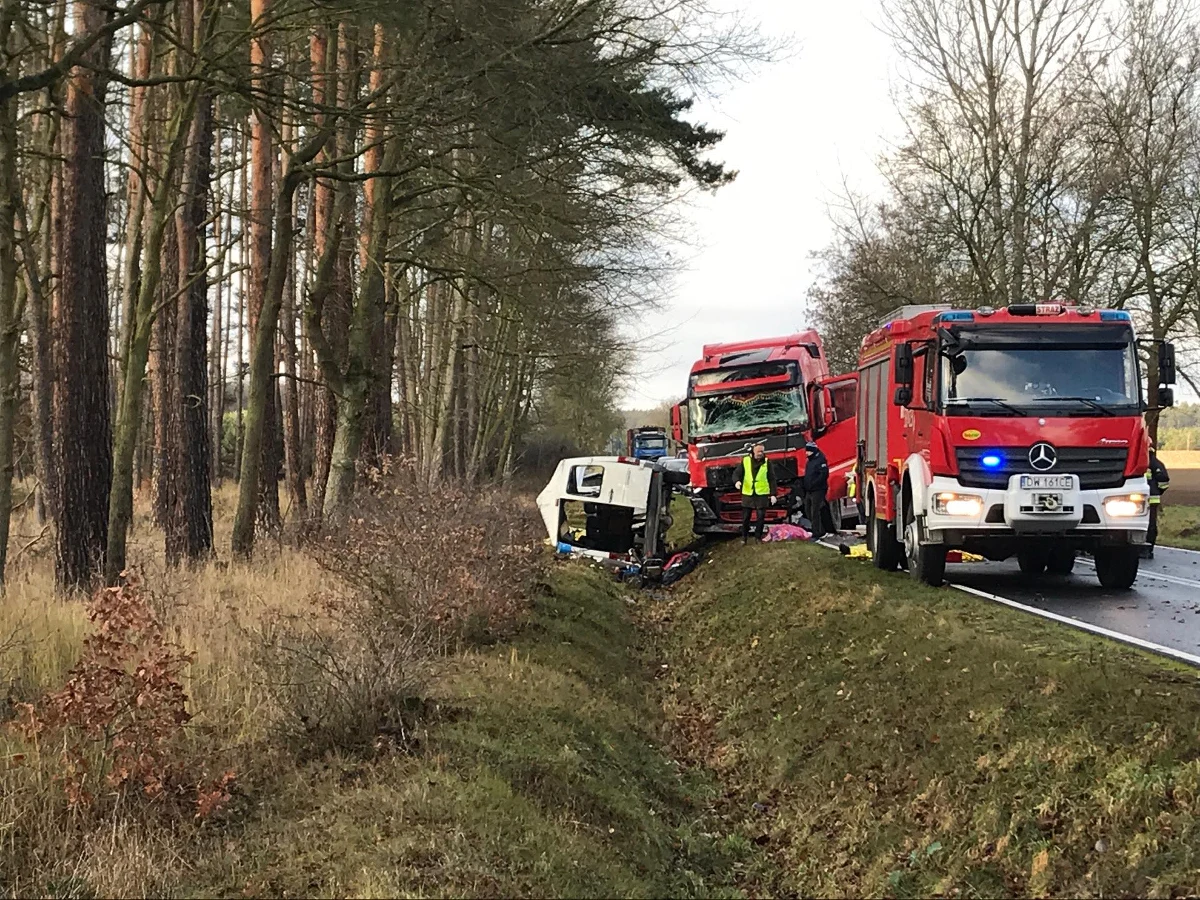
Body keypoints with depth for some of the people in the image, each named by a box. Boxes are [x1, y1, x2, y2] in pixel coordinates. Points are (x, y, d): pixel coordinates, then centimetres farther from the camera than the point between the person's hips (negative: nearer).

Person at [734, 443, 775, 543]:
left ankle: (759, 537, 15)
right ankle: (744, 537, 19)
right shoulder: (745, 461, 0)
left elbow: (772, 479, 1)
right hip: (747, 494, 1)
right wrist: (736, 481, -19)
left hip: (762, 494, -1)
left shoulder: (767, 462, 0)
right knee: (745, 517, 5)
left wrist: (773, 494, -4)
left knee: (761, 517, 2)